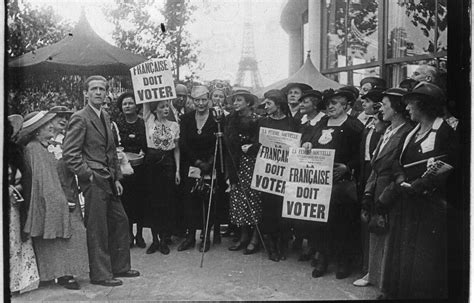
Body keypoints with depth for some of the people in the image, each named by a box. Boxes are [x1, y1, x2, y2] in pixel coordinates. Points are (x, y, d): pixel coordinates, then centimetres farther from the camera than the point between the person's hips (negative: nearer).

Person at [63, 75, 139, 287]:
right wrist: (89, 174, -17)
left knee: (120, 221, 14)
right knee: (98, 229, -1)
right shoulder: (80, 118, -11)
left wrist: (117, 178, 14)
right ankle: (100, 274, 10)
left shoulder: (105, 117, 15)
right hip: (93, 181, -9)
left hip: (108, 181, 9)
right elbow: (69, 153, -17)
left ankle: (119, 267, 26)